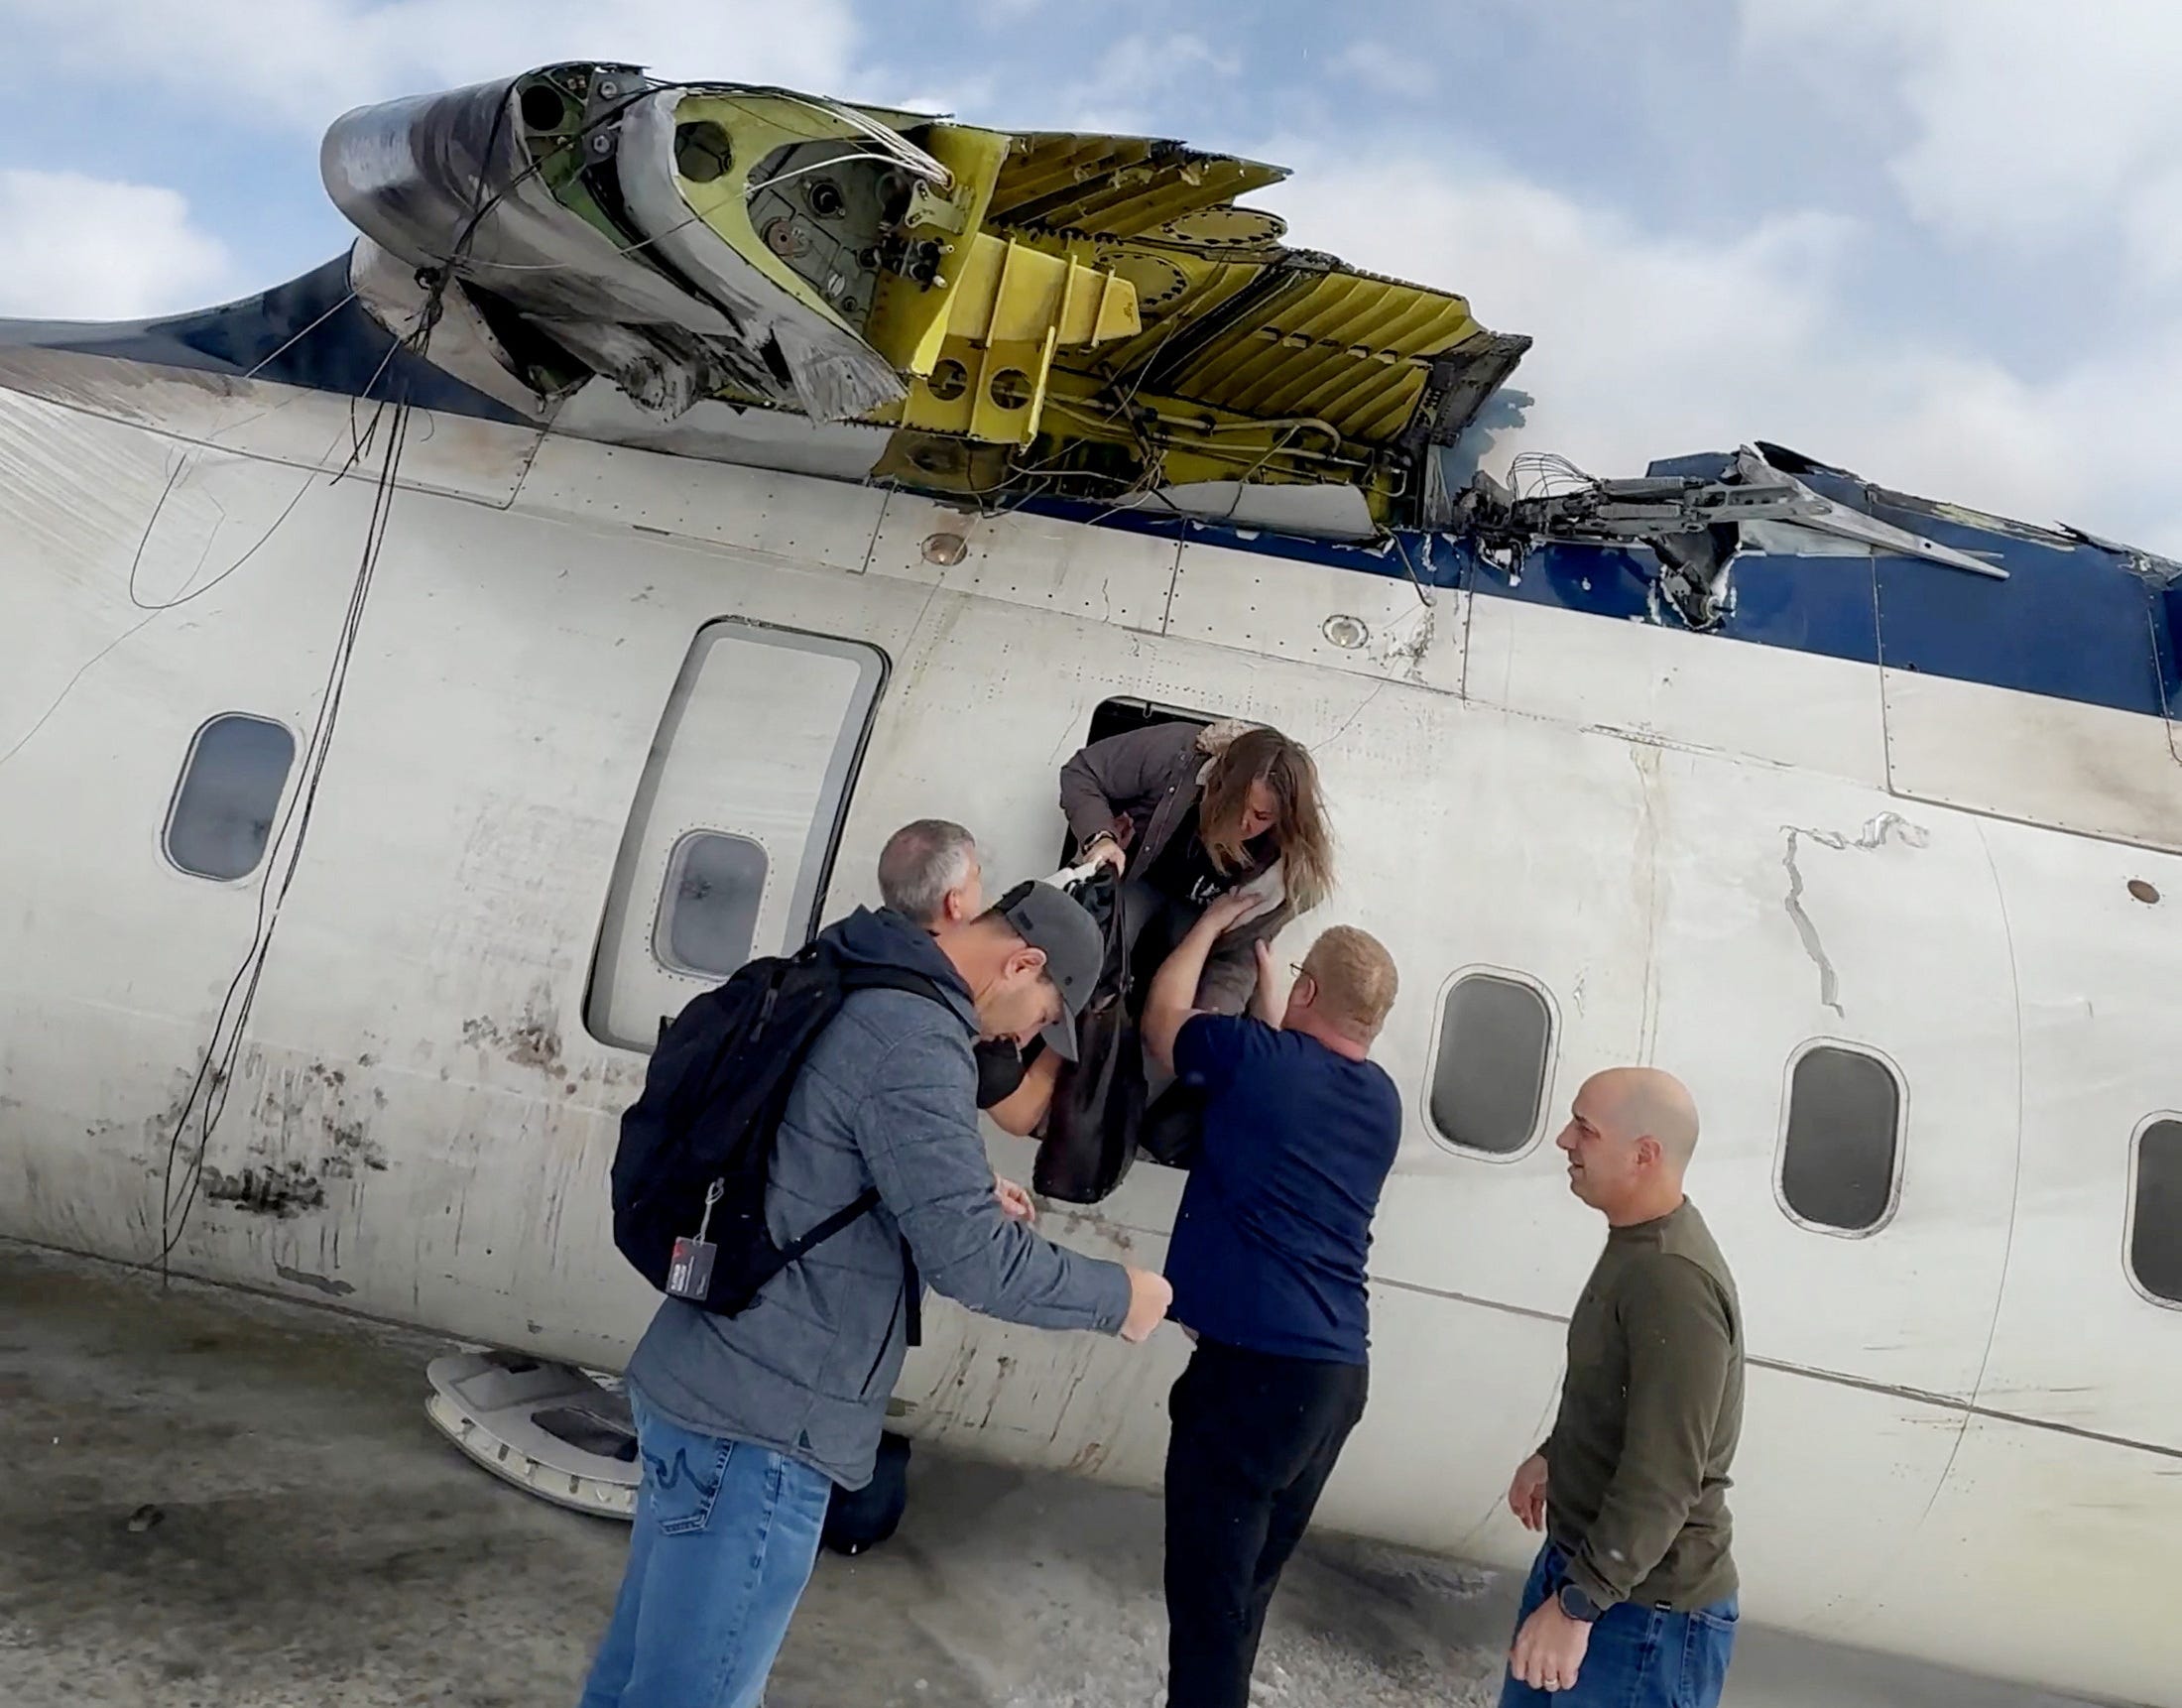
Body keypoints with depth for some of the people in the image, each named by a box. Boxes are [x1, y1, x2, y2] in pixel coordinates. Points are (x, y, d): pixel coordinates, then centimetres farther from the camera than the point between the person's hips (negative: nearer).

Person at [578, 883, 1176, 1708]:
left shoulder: (851, 993, 11)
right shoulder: (913, 1036, -20)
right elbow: (966, 1256, -22)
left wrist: (969, 1192, 22)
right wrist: (1119, 1297, -10)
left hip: (700, 1383, 10)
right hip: (760, 1419, -10)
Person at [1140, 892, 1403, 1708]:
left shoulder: (1257, 1058, -6)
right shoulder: (1382, 1101, 12)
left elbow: (1162, 1017, 11)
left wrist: (1213, 921, 23)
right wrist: (1262, 974, 35)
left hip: (1255, 1361, -7)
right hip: (1339, 1372, 7)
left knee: (1208, 1592, 0)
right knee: (1246, 1585, 18)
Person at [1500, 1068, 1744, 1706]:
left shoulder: (1675, 1281, -27)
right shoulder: (1634, 1246, 6)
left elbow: (1663, 1480, -28)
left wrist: (1576, 1603, -25)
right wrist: (1552, 1456, 29)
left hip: (1644, 1607, -9)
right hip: (1581, 1558, 9)